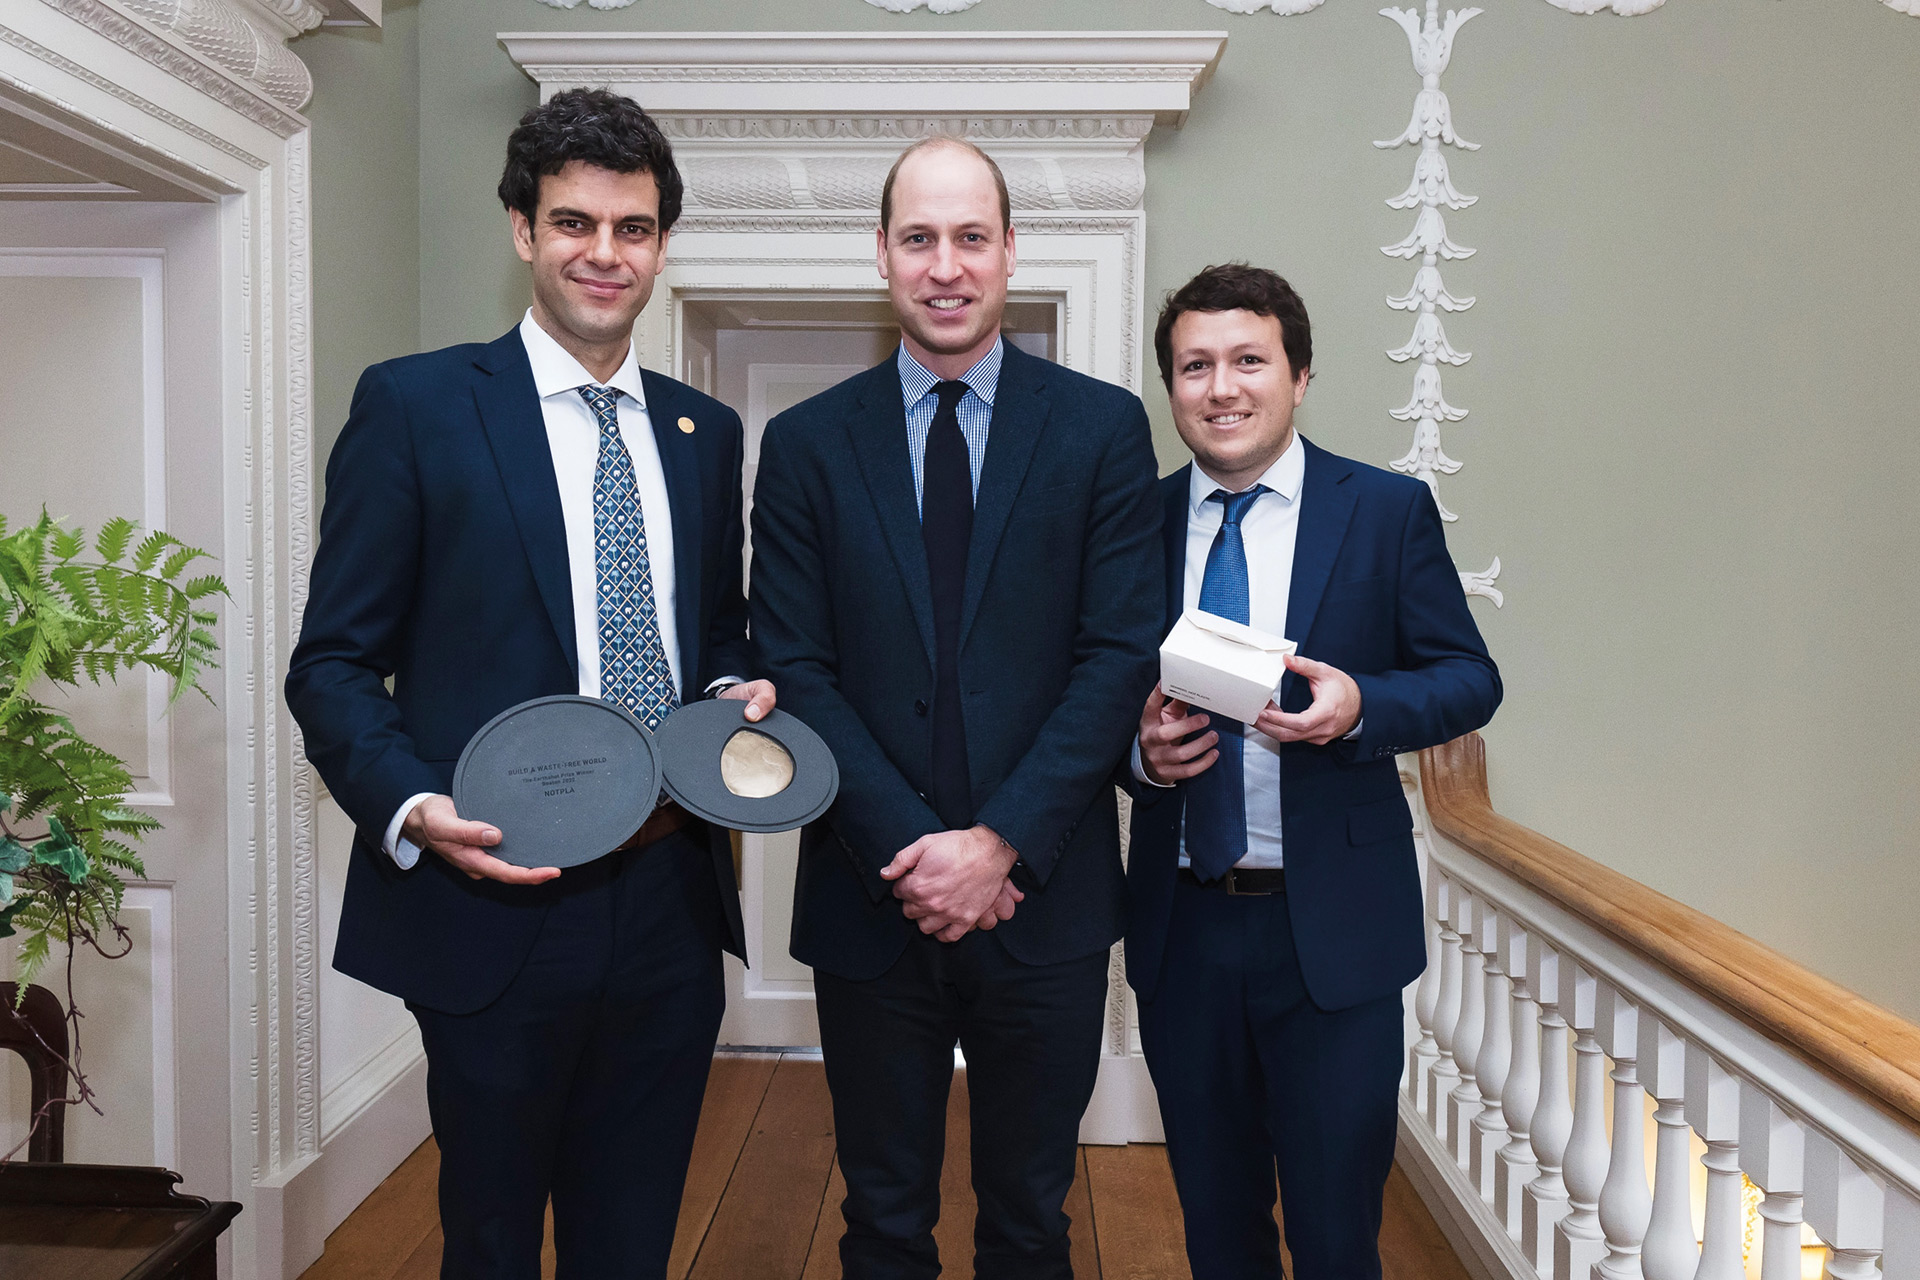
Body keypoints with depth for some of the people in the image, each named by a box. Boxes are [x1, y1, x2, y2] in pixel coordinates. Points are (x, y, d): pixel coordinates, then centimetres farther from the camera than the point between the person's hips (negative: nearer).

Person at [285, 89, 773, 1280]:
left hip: (673, 904, 4)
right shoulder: (414, 403, -4)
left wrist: (740, 690, -2)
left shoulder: (706, 431, 10)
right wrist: (412, 809, -20)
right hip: (497, 908, -4)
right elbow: (334, 662, -4)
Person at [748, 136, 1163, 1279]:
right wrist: (911, 848, -13)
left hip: (1043, 897, 0)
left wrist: (1001, 842, -14)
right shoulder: (808, 444, 2)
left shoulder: (1103, 427, 0)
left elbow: (1120, 657, -6)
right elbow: (796, 670, -3)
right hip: (870, 902, 1)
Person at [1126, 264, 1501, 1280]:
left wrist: (1361, 705, -19)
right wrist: (1140, 745, -11)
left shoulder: (1388, 510, -1)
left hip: (1334, 929, -2)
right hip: (1182, 924, 3)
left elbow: (1470, 679, 0)